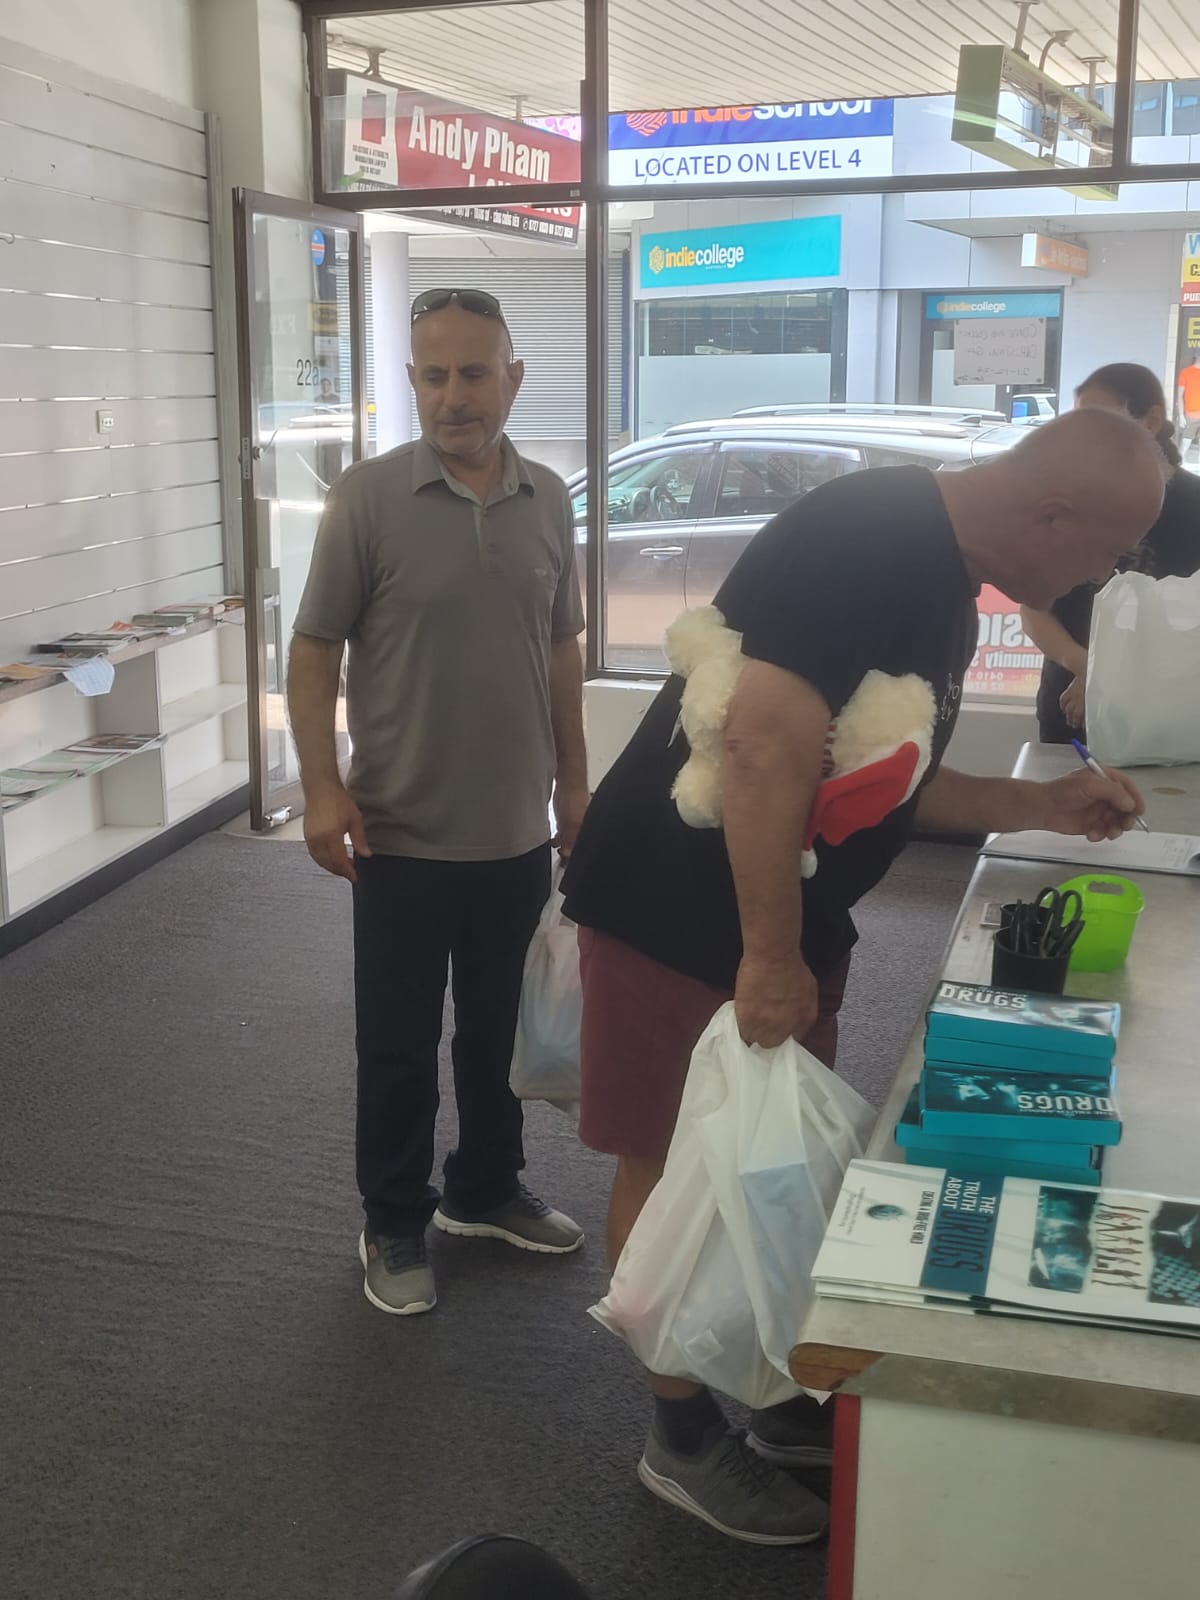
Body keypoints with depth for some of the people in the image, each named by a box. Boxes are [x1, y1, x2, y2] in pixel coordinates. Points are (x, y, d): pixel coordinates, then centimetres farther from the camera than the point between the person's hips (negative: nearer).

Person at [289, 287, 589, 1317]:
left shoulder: (548, 500, 4)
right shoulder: (369, 497, -10)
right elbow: (315, 650, -7)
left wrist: (573, 780, 11)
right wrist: (322, 786, -15)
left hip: (518, 834, 4)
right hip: (403, 837, -4)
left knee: (501, 1031, 18)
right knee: (399, 1045, 9)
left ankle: (486, 1192, 37)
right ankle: (394, 1227, 26)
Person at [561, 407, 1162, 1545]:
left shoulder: (943, 584, 9)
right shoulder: (863, 541, -24)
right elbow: (767, 749, -32)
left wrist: (1041, 805, 12)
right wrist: (769, 954, -27)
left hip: (790, 913, 10)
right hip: (678, 907, -9)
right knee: (673, 1166, 5)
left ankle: (794, 1403, 33)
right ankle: (684, 1437, 21)